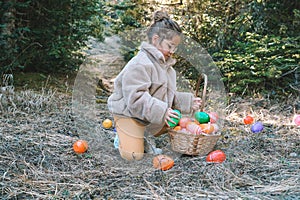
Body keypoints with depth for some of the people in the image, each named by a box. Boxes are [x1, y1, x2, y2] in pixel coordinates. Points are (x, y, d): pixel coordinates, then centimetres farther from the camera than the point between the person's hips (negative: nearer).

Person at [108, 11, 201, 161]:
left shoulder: (166, 65, 10)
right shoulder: (140, 64, -23)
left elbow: (169, 96, 15)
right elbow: (136, 97, -31)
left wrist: (188, 101, 0)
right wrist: (162, 111, -38)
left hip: (152, 116, 9)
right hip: (128, 113, -9)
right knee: (133, 155, -17)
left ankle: (143, 134, 14)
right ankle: (123, 136, 13)